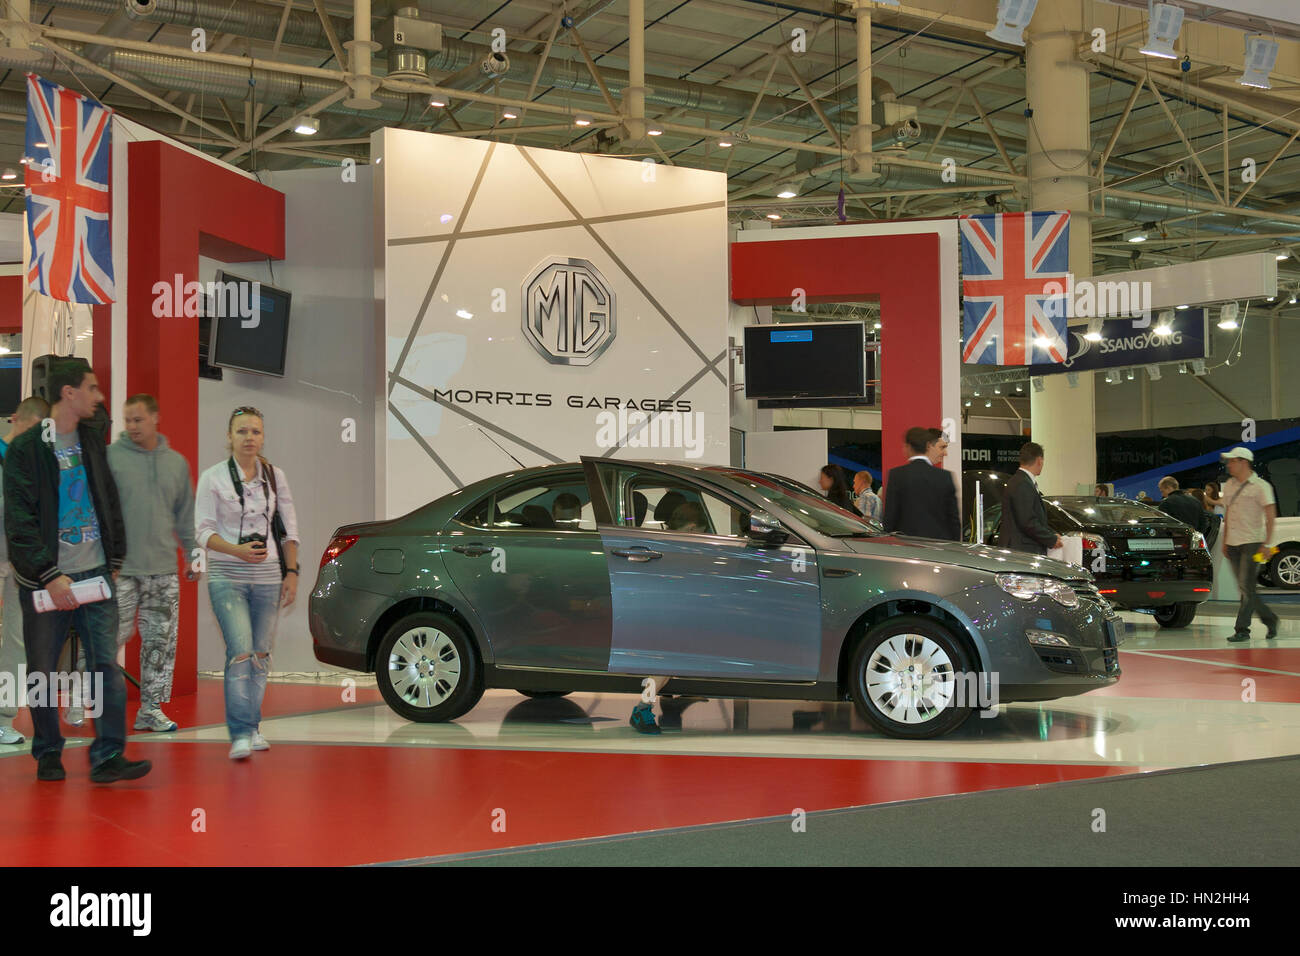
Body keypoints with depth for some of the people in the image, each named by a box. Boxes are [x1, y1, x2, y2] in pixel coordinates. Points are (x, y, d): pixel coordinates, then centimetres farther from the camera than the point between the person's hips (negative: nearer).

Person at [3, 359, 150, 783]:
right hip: (45, 578, -4)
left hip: (95, 573, 4)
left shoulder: (93, 441, 11)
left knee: (107, 664, -4)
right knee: (42, 670, 6)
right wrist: (49, 575, -16)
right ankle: (48, 756, 21)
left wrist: (114, 561, 12)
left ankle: (108, 757, -3)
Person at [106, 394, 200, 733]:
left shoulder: (177, 463, 10)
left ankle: (152, 708, 13)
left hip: (164, 569, 4)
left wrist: (193, 555, 14)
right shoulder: (109, 457, -1)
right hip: (119, 568, -4)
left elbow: (186, 515, 17)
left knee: (162, 641, 4)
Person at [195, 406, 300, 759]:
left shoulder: (275, 476, 8)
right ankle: (240, 734, -13)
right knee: (240, 652, -15)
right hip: (227, 576, -3)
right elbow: (203, 530, -3)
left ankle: (252, 727, 19)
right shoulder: (213, 477, -1)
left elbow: (289, 527, 12)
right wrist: (237, 550, -18)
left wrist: (292, 572, 5)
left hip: (268, 576, 3)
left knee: (261, 654, 6)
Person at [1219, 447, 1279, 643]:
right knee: (1245, 588, 9)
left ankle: (1242, 629, -6)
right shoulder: (1229, 486, 14)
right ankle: (1270, 619, 24)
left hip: (1252, 542, -7)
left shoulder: (1260, 486, -6)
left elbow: (1270, 514, -10)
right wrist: (1225, 542, 16)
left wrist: (1266, 543, -17)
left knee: (1247, 586, -9)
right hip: (1233, 544, 7)